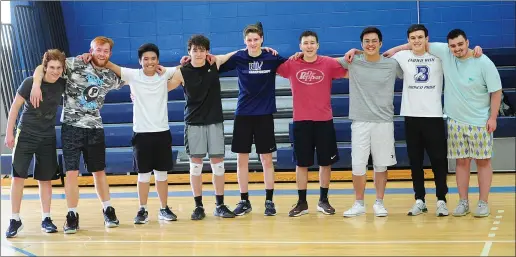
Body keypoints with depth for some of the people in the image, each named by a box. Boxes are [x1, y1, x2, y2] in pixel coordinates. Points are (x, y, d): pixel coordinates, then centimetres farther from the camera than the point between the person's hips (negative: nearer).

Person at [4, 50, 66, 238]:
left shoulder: (62, 85, -5)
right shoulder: (30, 82, -14)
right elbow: (15, 106, -7)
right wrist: (9, 133, -9)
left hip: (48, 138, 3)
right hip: (25, 135, -3)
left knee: (45, 179, 7)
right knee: (18, 176, -4)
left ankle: (46, 219, 18)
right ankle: (15, 220, 5)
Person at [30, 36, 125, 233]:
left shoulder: (111, 77, 6)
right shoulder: (75, 64, -7)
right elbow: (43, 67, -10)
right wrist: (36, 84, -26)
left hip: (95, 128, 3)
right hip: (72, 126, -3)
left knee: (99, 171, 13)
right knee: (71, 172, -4)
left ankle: (108, 210, 26)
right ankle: (72, 215, 6)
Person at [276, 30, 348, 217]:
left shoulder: (329, 63, -2)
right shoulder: (291, 65, -1)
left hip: (324, 120, 0)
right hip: (301, 121, 0)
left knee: (325, 162, 8)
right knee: (301, 163, 5)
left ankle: (323, 200, 21)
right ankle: (302, 202, 16)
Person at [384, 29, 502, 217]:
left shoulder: (484, 63, -13)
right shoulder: (445, 53, -4)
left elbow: (496, 91, -8)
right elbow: (424, 45, 7)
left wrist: (493, 118, -10)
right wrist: (396, 49, 6)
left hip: (480, 122, -3)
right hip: (456, 121, 3)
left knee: (483, 161, 4)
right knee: (461, 162, 7)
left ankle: (483, 203, 10)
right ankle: (463, 202, 15)